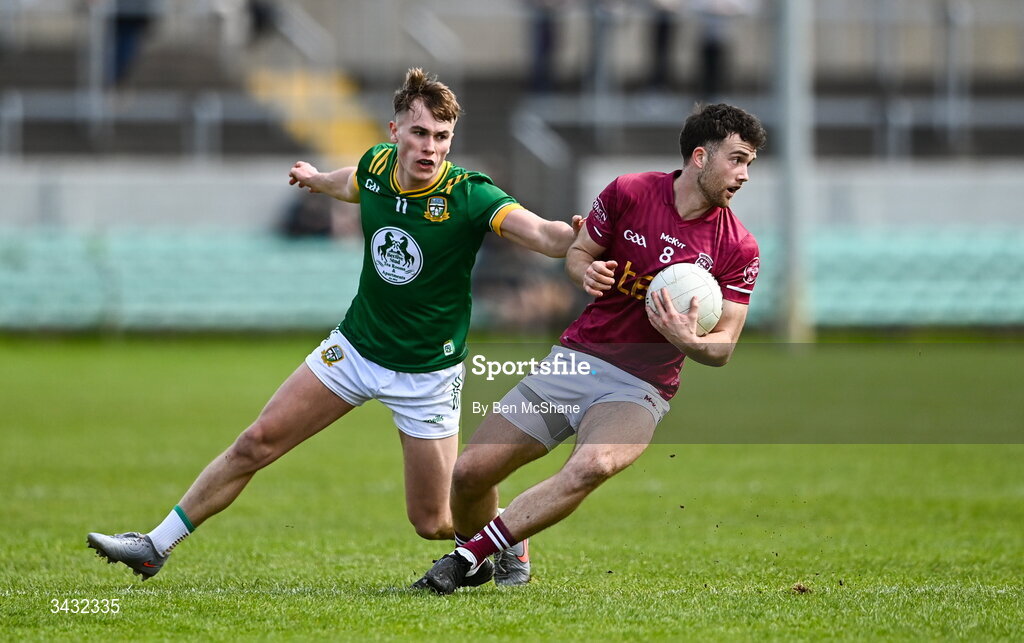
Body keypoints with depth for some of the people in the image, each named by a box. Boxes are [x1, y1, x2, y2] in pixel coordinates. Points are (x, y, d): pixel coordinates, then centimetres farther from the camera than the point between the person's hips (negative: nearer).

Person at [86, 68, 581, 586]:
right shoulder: (376, 164, -9)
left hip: (428, 372, -4)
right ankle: (157, 546, 14)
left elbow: (544, 235, -38)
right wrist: (318, 179, 39)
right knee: (257, 442, 1)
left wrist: (576, 238, -60)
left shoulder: (469, 195, -24)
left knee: (432, 522, -2)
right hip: (356, 345, 4)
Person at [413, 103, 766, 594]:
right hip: (574, 361, 2)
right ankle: (498, 550, 30)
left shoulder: (739, 249, -4)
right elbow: (577, 252, 12)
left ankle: (468, 555, -23)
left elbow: (722, 348, -1)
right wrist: (587, 271, -12)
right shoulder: (628, 193, -3)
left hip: (640, 386, -2)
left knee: (592, 465, -35)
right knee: (470, 473, -4)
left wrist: (688, 340, -24)